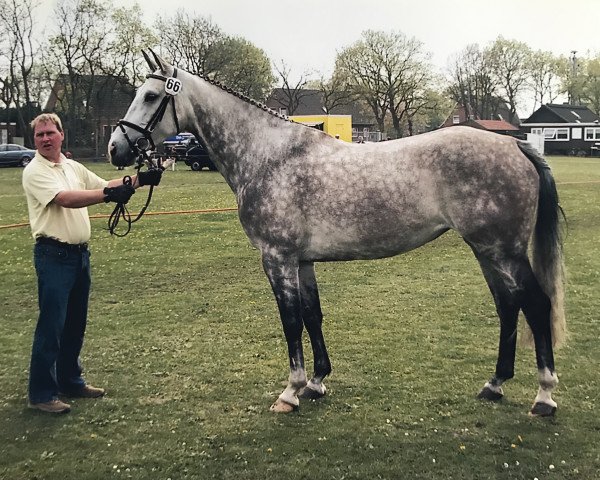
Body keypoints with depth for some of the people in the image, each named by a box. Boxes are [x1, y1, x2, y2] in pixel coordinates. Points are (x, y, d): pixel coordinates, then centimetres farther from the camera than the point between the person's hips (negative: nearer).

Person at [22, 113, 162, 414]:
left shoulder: (74, 167, 14)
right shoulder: (35, 172, -11)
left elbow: (105, 186, 16)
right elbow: (65, 198, -26)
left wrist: (137, 180, 1)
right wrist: (108, 194, -37)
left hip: (80, 253, 8)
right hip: (54, 255, -8)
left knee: (75, 324, 15)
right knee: (51, 326, -4)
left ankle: (70, 381, 28)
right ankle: (41, 394, 4)